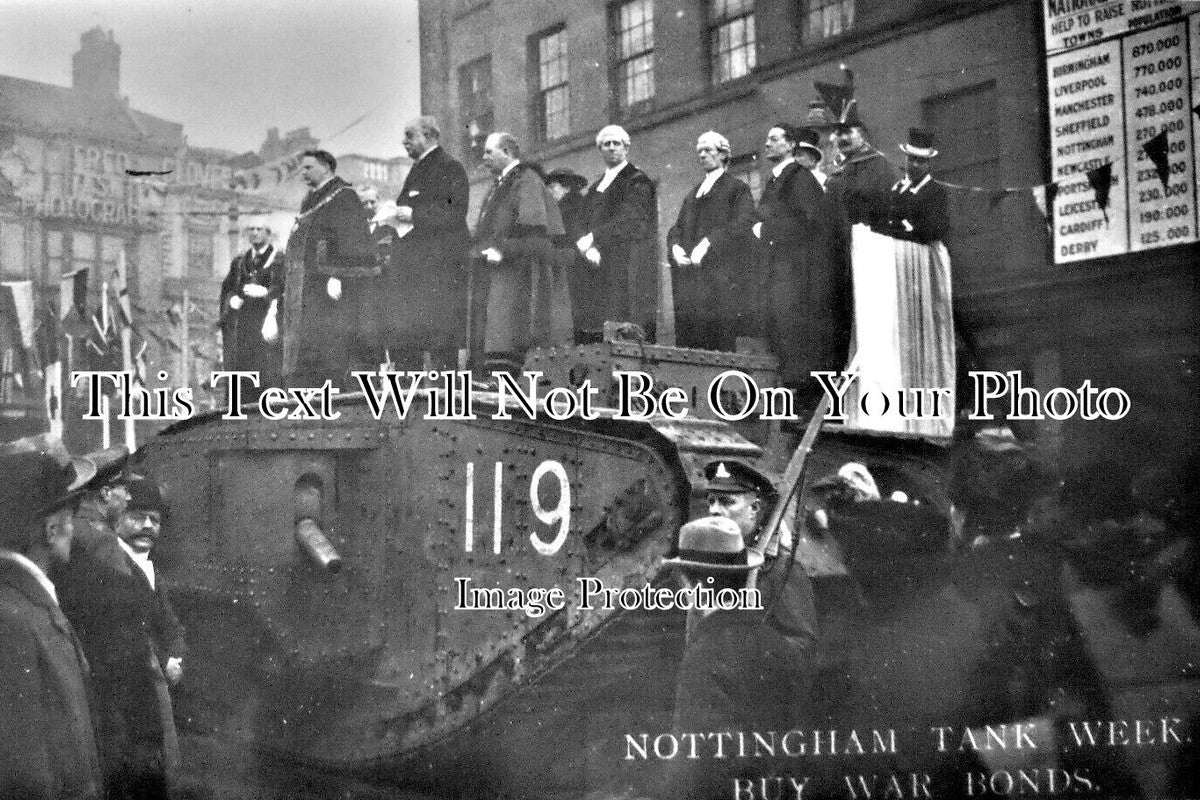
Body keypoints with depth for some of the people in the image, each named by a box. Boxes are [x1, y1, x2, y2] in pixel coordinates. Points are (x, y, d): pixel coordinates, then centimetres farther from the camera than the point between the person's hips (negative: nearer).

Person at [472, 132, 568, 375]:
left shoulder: (527, 180, -5)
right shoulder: (498, 186, 23)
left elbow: (533, 226, -16)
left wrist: (502, 249, -17)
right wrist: (481, 250, 9)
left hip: (519, 268, -9)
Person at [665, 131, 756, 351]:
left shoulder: (737, 189, 6)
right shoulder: (692, 195, 27)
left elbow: (740, 226, -8)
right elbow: (677, 228, 19)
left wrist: (707, 244, -17)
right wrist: (676, 247, -4)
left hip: (722, 280, -6)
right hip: (689, 279, 6)